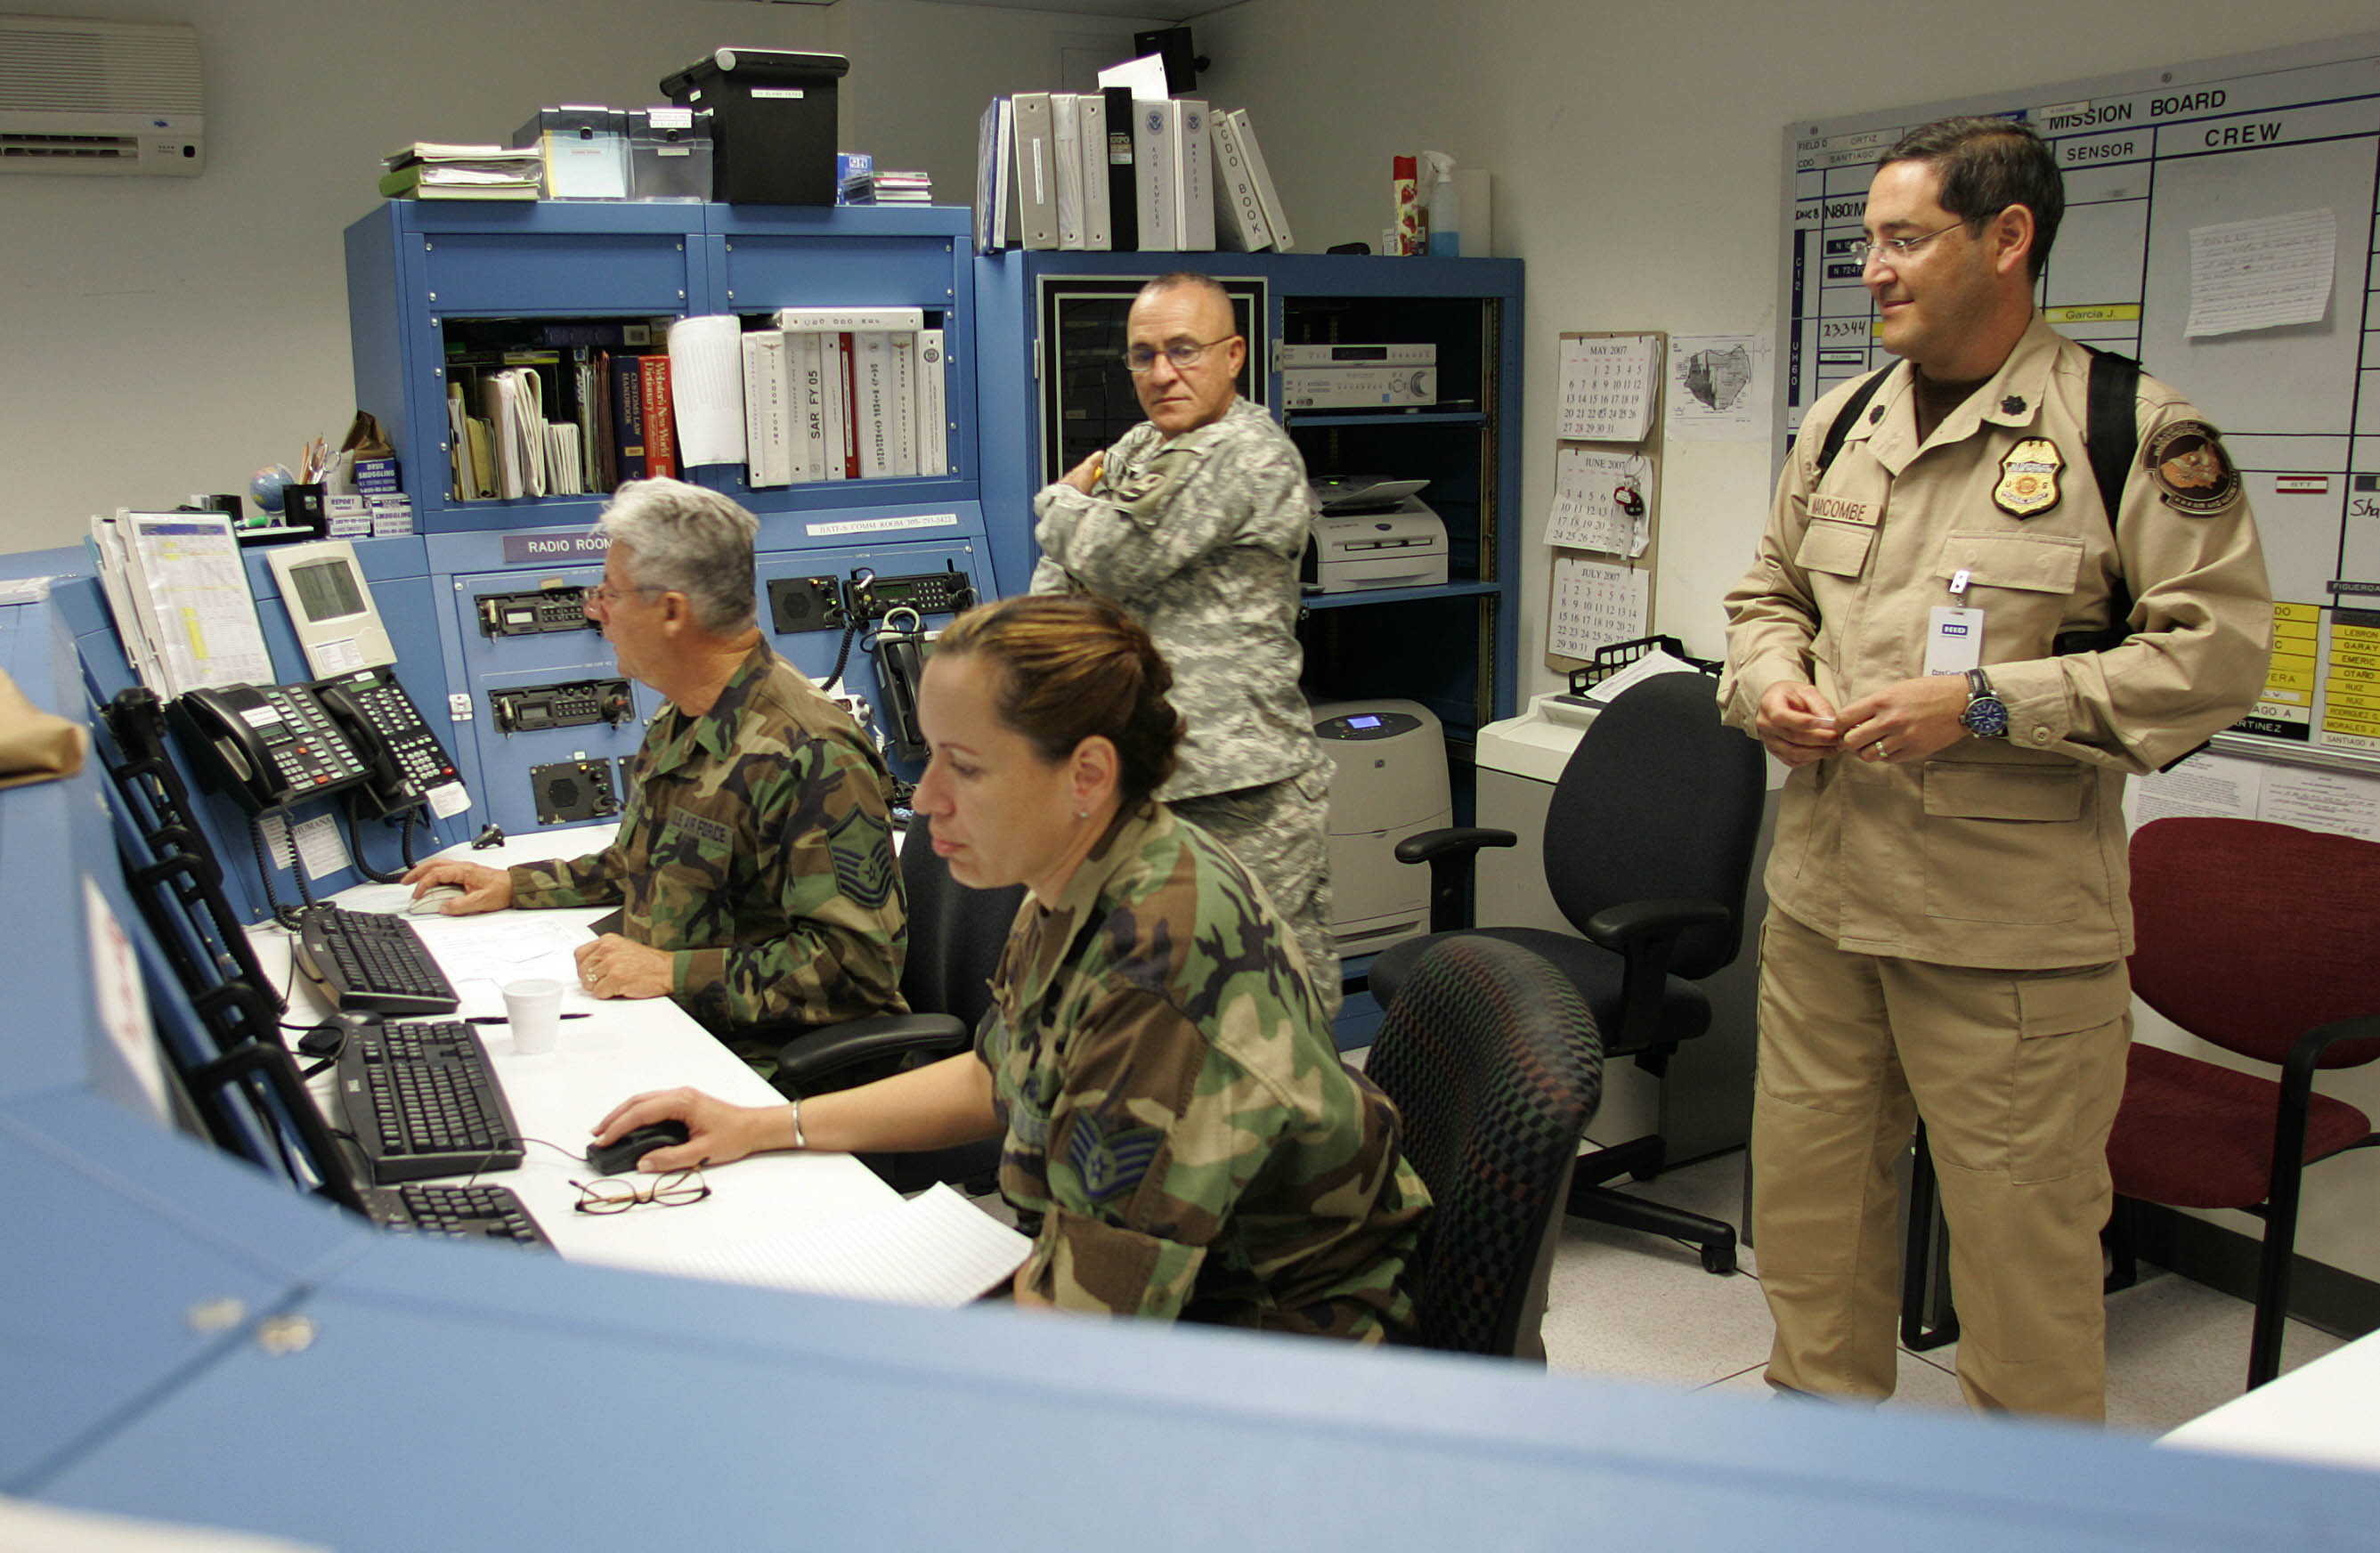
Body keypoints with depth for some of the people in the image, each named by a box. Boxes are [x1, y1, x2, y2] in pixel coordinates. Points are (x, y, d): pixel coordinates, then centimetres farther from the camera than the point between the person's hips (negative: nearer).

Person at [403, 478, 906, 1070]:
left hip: (762, 1064, -9)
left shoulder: (810, 755, -21)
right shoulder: (680, 725, 13)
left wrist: (674, 972, -25)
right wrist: (513, 884, 23)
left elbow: (858, 960, -24)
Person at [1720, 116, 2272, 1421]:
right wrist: (1767, 685, -1)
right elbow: (1768, 595, 22)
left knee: (2024, 1223, 5)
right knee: (1806, 1189, 16)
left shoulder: (2135, 432, -8)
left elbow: (2218, 649, -12)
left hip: (2014, 919, -6)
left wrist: (1986, 704, -20)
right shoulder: (1841, 427, 11)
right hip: (1822, 890, 6)